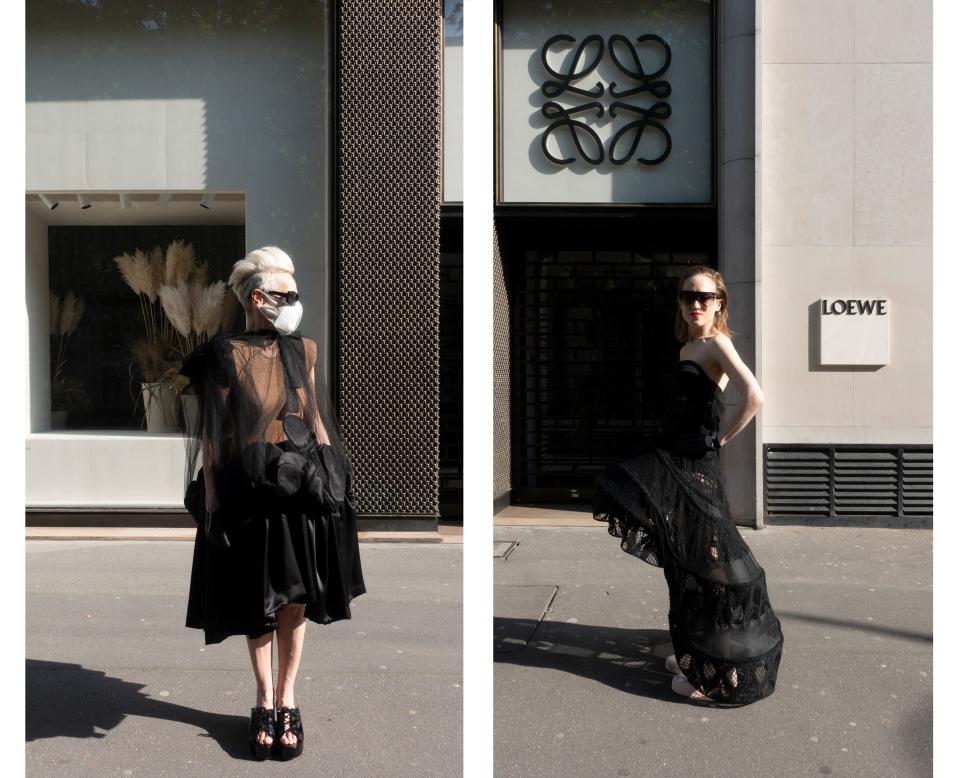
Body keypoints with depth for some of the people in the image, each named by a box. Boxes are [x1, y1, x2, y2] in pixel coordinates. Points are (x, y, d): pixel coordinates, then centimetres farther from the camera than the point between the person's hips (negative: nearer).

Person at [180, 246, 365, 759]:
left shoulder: (303, 351, 5)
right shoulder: (225, 357, -6)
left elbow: (317, 421, 9)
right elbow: (211, 436, -6)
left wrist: (332, 484, 4)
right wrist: (212, 505, -9)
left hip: (302, 491, 3)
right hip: (248, 495, -3)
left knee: (296, 600, 7)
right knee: (258, 605, 8)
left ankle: (286, 700, 21)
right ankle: (265, 702, 24)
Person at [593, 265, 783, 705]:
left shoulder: (716, 344, -12)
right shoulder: (689, 347, 15)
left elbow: (754, 397, -26)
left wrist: (720, 439, -16)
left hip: (696, 469, -9)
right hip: (673, 463, 9)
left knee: (701, 564, -3)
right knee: (682, 562, 15)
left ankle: (716, 673, 6)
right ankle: (693, 653, 29)